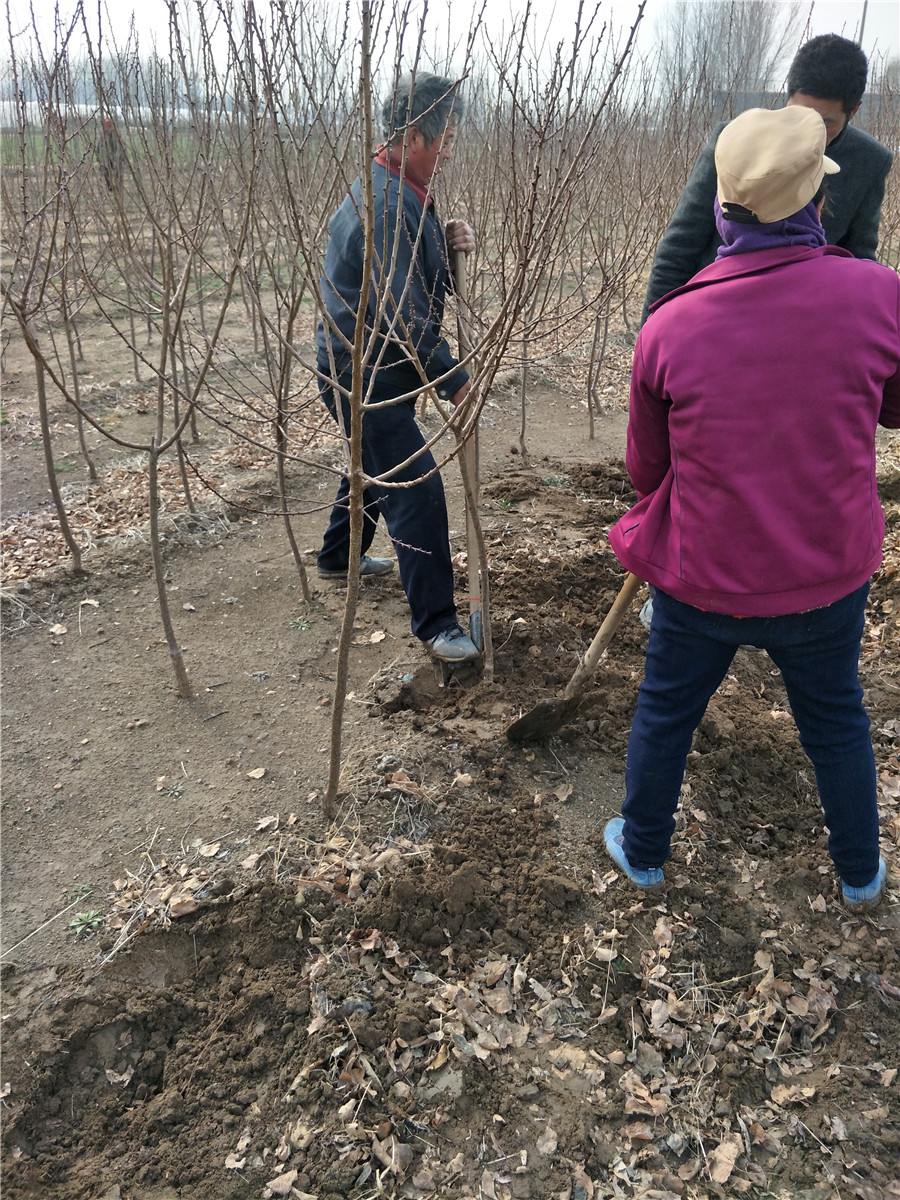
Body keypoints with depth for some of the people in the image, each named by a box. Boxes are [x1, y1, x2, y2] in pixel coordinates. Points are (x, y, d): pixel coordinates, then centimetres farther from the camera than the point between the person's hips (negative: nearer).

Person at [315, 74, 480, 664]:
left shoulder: (404, 192, 11)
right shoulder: (385, 205, -23)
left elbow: (420, 277, 16)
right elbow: (403, 315, -25)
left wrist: (448, 243, -4)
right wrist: (453, 378, -16)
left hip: (377, 367, 11)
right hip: (366, 374, -11)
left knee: (375, 462, 27)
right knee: (417, 489, -10)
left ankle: (340, 557, 49)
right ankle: (436, 622, -2)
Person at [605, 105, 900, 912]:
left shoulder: (668, 327, -14)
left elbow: (646, 467, -1)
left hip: (703, 578, -1)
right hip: (829, 574, 2)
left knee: (664, 717, 22)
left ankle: (643, 852, 44)